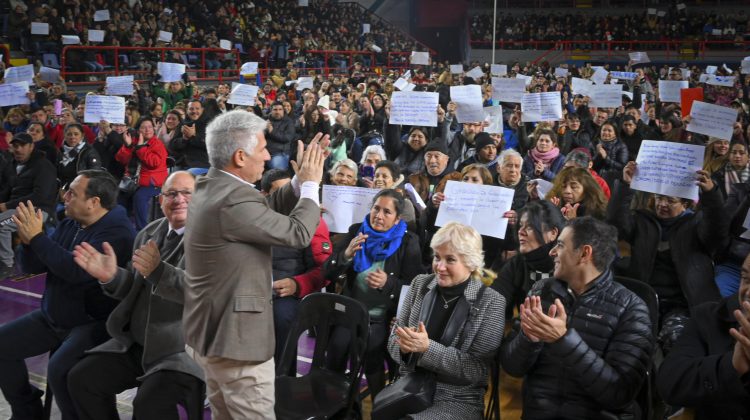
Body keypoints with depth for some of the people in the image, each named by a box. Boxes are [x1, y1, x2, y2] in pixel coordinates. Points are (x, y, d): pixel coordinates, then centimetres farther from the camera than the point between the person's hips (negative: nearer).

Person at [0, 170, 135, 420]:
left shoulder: (118, 232, -19)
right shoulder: (69, 225, 7)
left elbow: (77, 270, -31)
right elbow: (32, 266, 9)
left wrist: (38, 237, -25)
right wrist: (28, 240, -12)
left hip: (94, 323, -9)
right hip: (52, 318, 9)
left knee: (59, 371, -30)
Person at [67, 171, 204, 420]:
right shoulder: (148, 234, 11)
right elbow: (135, 290, 15)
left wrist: (158, 271, -38)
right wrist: (111, 276, -7)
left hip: (186, 347, -7)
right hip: (137, 343, 7)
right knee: (81, 379, 1)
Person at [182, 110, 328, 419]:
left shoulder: (210, 187, 6)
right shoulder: (233, 199, -26)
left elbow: (267, 210, 12)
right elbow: (298, 233, -19)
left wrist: (301, 179, 5)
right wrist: (311, 184, -6)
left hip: (212, 331, 10)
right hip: (234, 336, -10)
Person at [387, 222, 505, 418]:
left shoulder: (491, 302, -9)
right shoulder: (420, 284, 4)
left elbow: (477, 369, -14)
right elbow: (393, 338, 7)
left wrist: (427, 348, -23)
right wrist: (405, 346, -17)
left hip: (457, 400, -4)